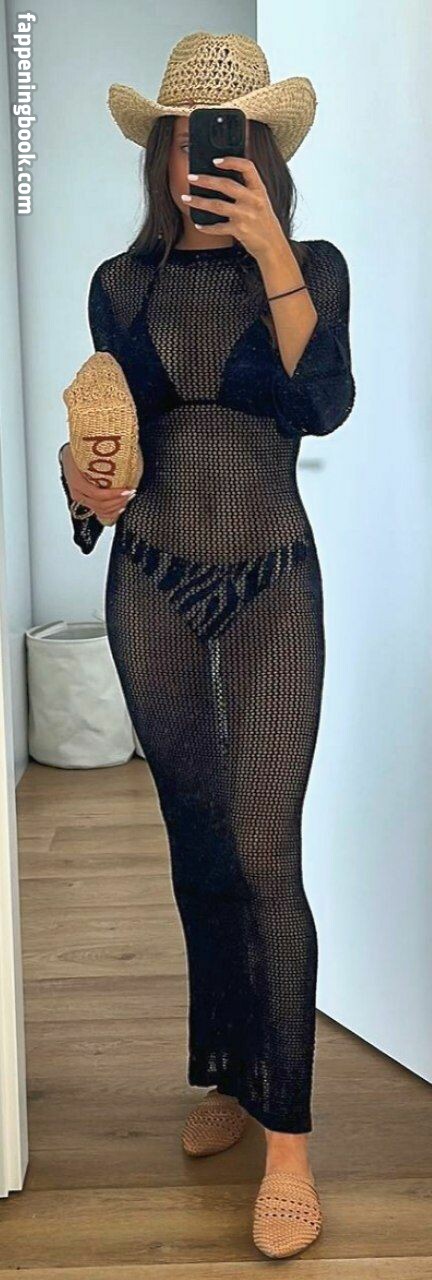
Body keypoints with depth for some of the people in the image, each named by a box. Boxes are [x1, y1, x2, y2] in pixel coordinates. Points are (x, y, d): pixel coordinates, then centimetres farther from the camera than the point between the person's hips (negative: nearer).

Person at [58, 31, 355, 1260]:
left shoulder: (313, 267, -2)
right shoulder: (121, 283, 4)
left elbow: (325, 406, -17)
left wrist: (270, 255, -22)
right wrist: (83, 475, -11)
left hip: (273, 587, -2)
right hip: (151, 587, 3)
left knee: (266, 853, -9)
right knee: (198, 845, 11)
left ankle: (288, 1140, 1)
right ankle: (232, 1074, 29)